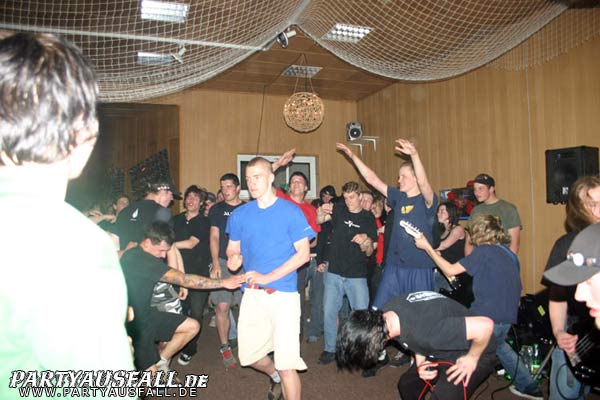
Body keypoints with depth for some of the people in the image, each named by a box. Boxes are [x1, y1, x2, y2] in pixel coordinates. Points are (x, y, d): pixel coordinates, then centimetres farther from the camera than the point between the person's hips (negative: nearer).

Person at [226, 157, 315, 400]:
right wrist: (233, 258, -10)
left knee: (287, 364, -4)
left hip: (283, 293, -5)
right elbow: (232, 248, 15)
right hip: (252, 294, 5)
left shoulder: (290, 212, -7)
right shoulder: (240, 214, 6)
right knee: (248, 355, 16)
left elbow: (303, 253, -9)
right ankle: (275, 376, 47)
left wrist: (269, 277, -16)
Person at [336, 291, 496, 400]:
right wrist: (420, 361, -9)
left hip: (471, 352, -7)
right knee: (407, 384, 10)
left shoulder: (422, 331, -41)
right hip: (443, 349, 7)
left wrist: (472, 359, -22)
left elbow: (485, 325, -38)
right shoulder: (385, 312, -16)